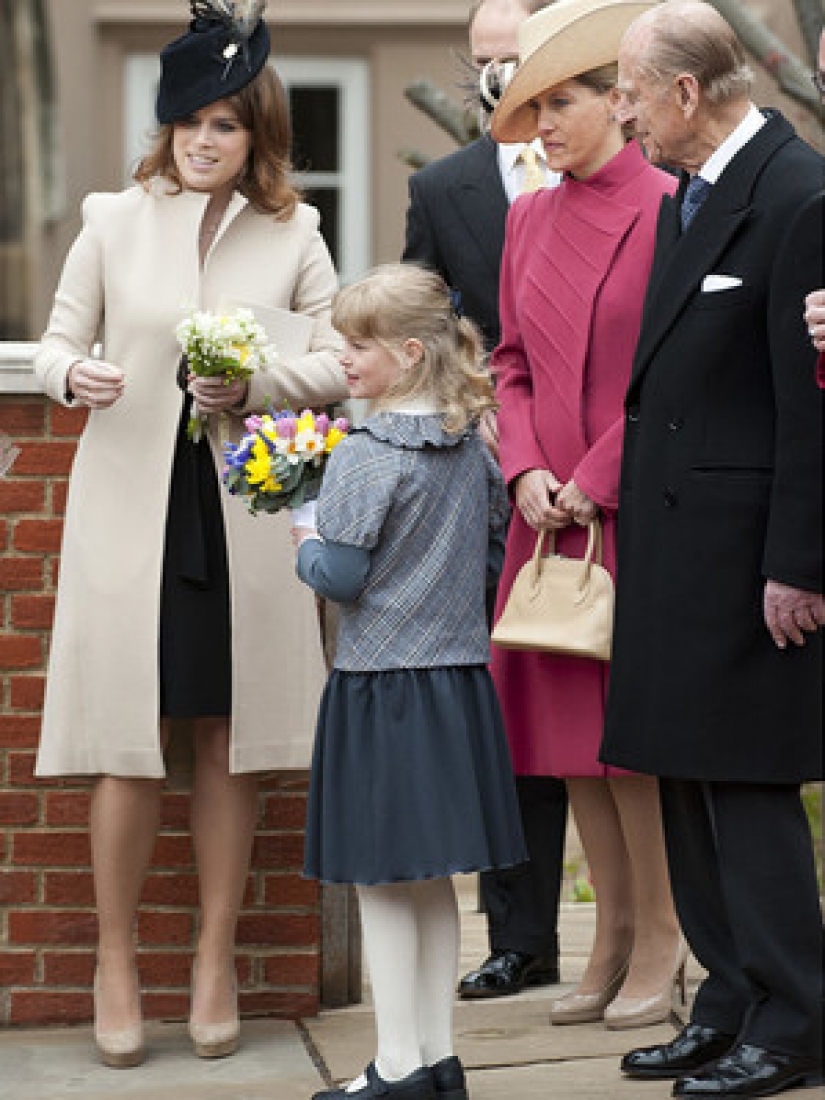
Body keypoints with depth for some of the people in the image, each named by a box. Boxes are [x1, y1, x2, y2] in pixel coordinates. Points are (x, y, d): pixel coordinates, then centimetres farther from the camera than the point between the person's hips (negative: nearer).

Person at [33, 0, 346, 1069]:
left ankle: (216, 960, 16)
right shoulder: (113, 219, 4)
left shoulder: (292, 236, 6)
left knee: (226, 740, 5)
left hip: (242, 511, 1)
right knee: (129, 745, -1)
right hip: (130, 508, -1)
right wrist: (72, 375, -16)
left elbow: (338, 360, 6)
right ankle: (115, 961, 12)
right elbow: (57, 341, 7)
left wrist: (255, 386, -12)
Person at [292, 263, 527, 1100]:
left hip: (381, 686, -7)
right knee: (433, 878, 13)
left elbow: (341, 576, -16)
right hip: (459, 681, 7)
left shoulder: (365, 456, -15)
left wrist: (305, 546, 2)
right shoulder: (471, 447, 6)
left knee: (381, 881, 0)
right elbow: (496, 547, 15)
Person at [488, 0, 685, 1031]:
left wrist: (594, 481, -12)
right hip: (550, 509, 6)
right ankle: (612, 937, 18)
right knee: (566, 721, 8)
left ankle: (661, 937, 9)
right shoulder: (529, 220, 12)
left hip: (634, 507, -6)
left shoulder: (666, 212, -8)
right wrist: (526, 470, -1)